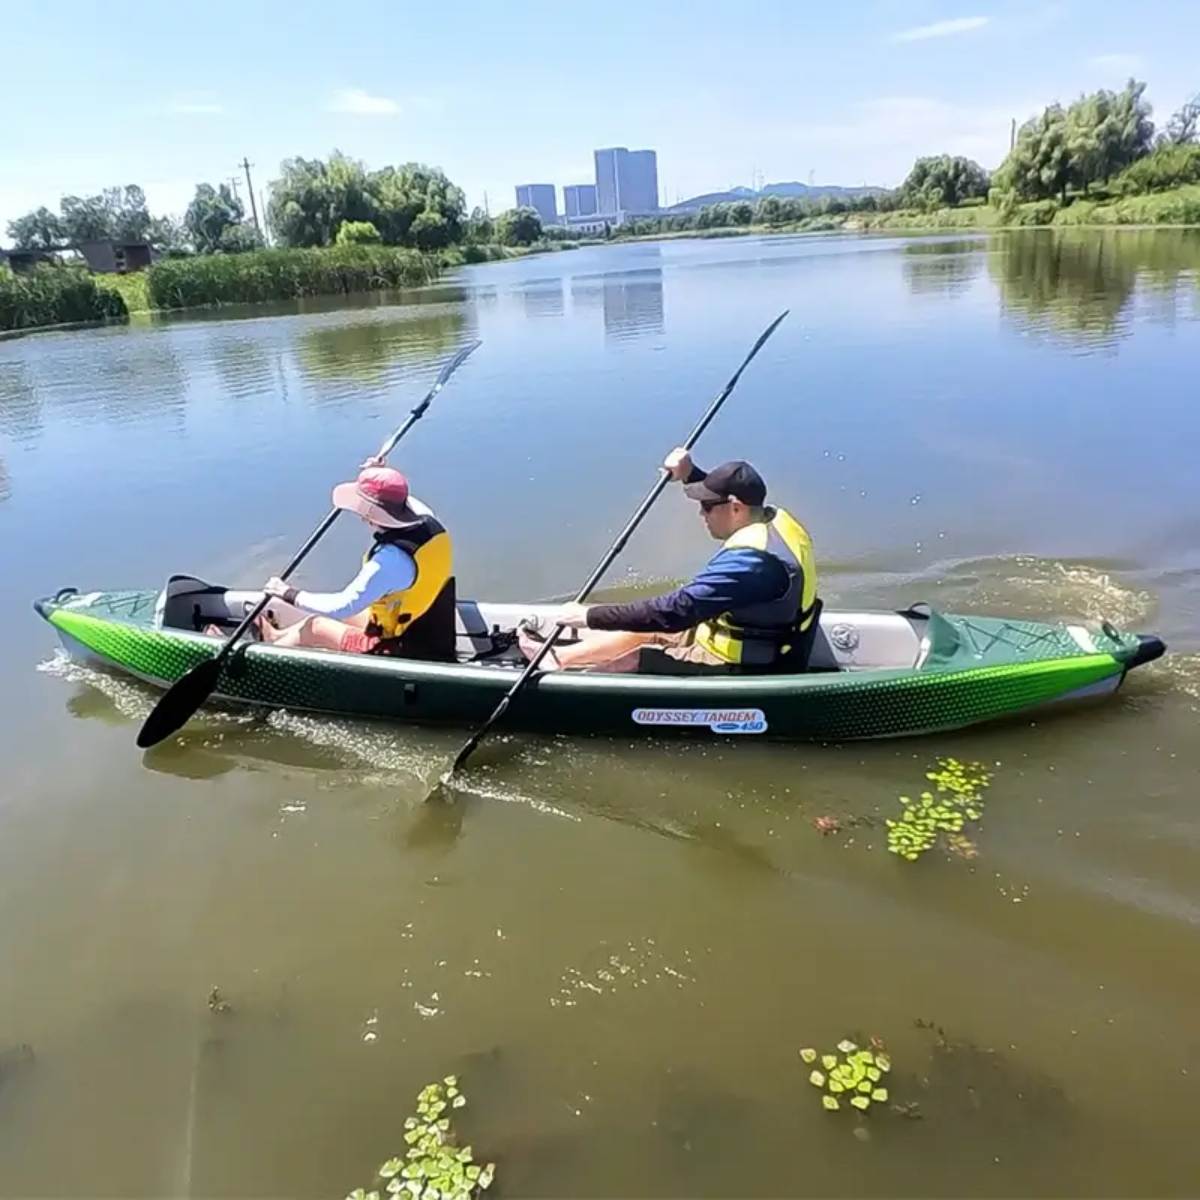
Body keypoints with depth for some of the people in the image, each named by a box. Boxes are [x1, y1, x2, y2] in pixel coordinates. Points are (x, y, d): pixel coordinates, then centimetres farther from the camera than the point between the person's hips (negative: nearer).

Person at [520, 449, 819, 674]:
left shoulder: (750, 559, -33)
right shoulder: (776, 520, -3)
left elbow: (676, 610, -36)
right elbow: (723, 494, 20)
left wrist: (591, 616, -31)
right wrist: (690, 473, 2)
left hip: (741, 666, -10)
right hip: (754, 643, 10)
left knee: (628, 660, -4)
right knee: (646, 629, 15)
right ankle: (559, 653, 26)